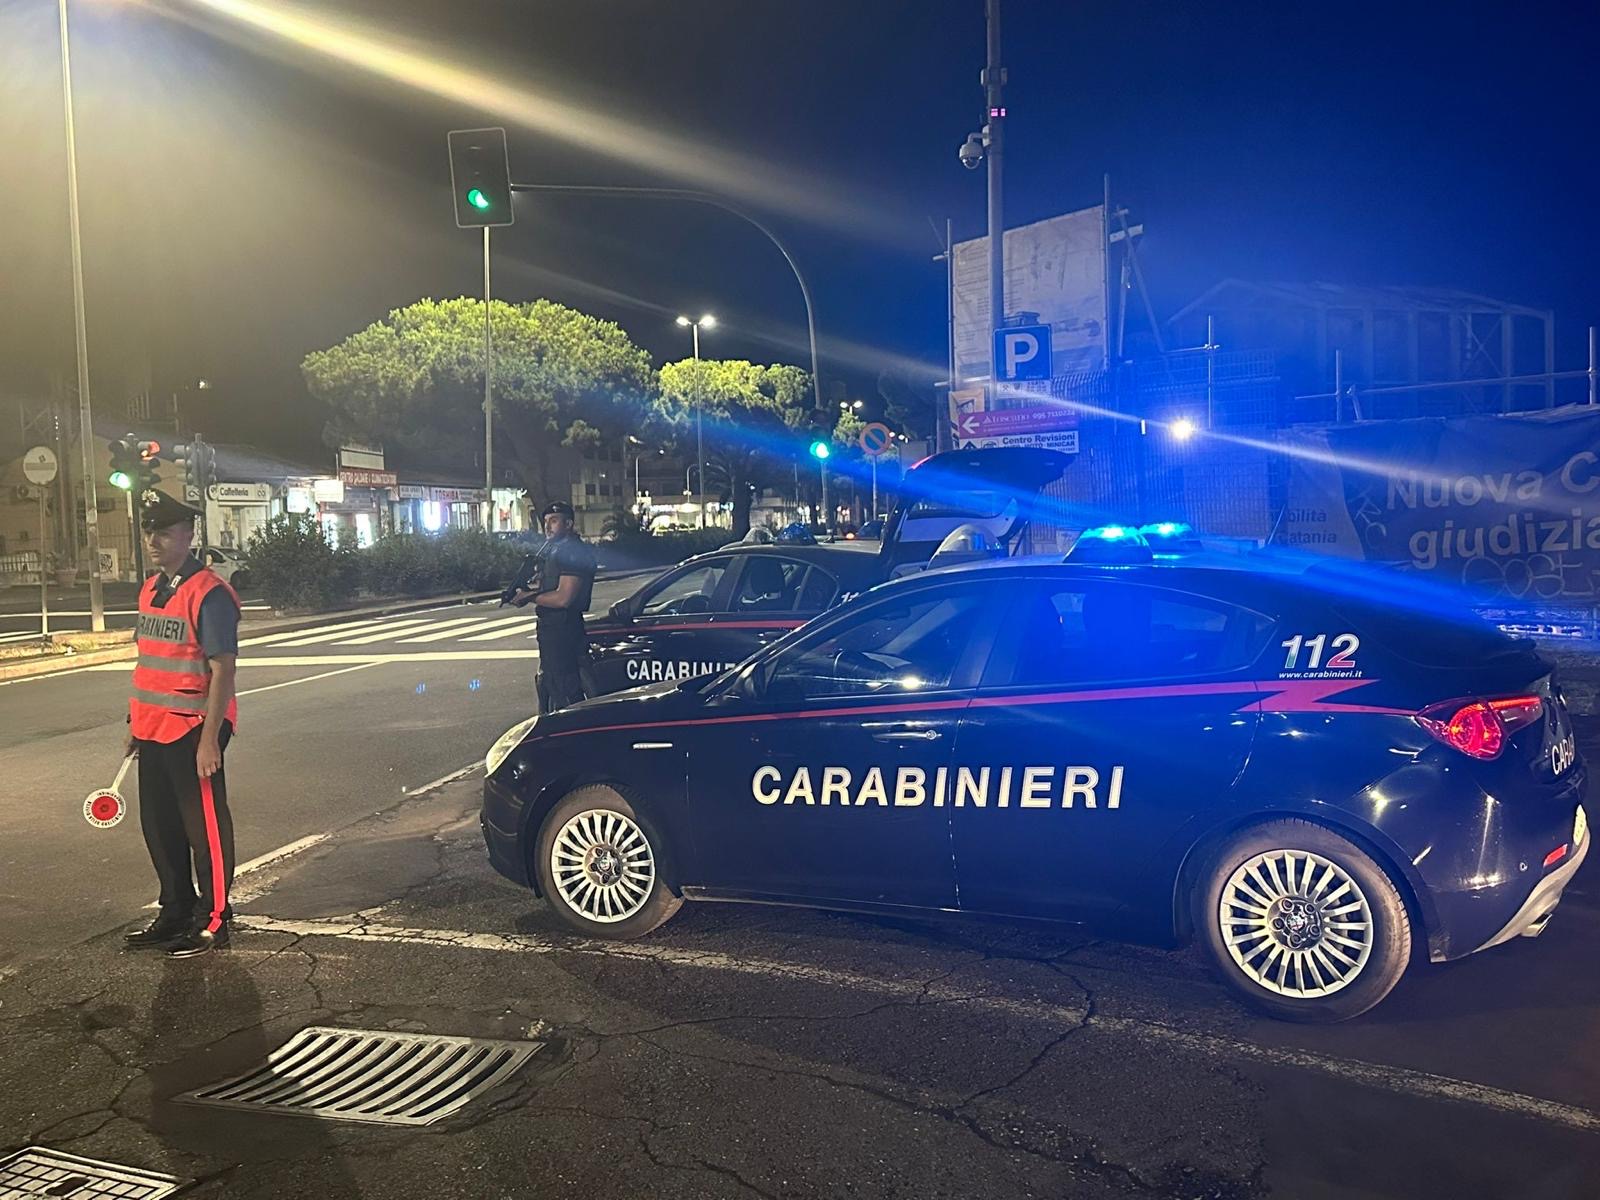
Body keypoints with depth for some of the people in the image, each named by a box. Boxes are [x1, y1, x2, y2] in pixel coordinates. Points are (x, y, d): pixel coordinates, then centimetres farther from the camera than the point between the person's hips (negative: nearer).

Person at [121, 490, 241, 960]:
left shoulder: (209, 594, -15)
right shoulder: (150, 591, 12)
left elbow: (223, 671, -19)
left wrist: (209, 739, -21)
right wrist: (135, 723, 19)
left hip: (193, 732, -9)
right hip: (153, 731, 9)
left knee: (205, 827, 3)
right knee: (159, 827, 17)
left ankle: (213, 921, 16)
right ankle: (175, 913, 32)